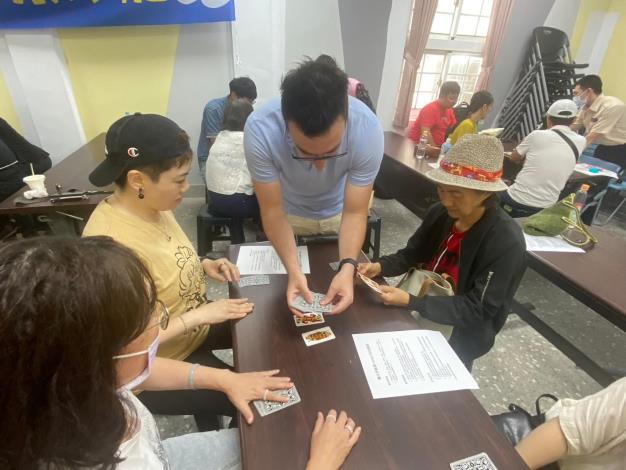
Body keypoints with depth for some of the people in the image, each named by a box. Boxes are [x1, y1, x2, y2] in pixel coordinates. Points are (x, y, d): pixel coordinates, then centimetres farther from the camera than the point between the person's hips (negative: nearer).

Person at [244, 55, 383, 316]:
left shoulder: (368, 130, -34)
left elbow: (354, 213, -27)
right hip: (289, 214, 0)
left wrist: (347, 268, -43)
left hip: (338, 213, 1)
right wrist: (293, 270, -41)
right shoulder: (260, 130, -36)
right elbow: (273, 211, -28)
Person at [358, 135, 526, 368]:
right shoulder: (440, 213, -9)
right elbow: (411, 254, 1)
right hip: (420, 310, 5)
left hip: (459, 335, -5)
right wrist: (380, 266, -19)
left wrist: (410, 302, -32)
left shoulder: (507, 243, -26)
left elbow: (477, 311, -24)